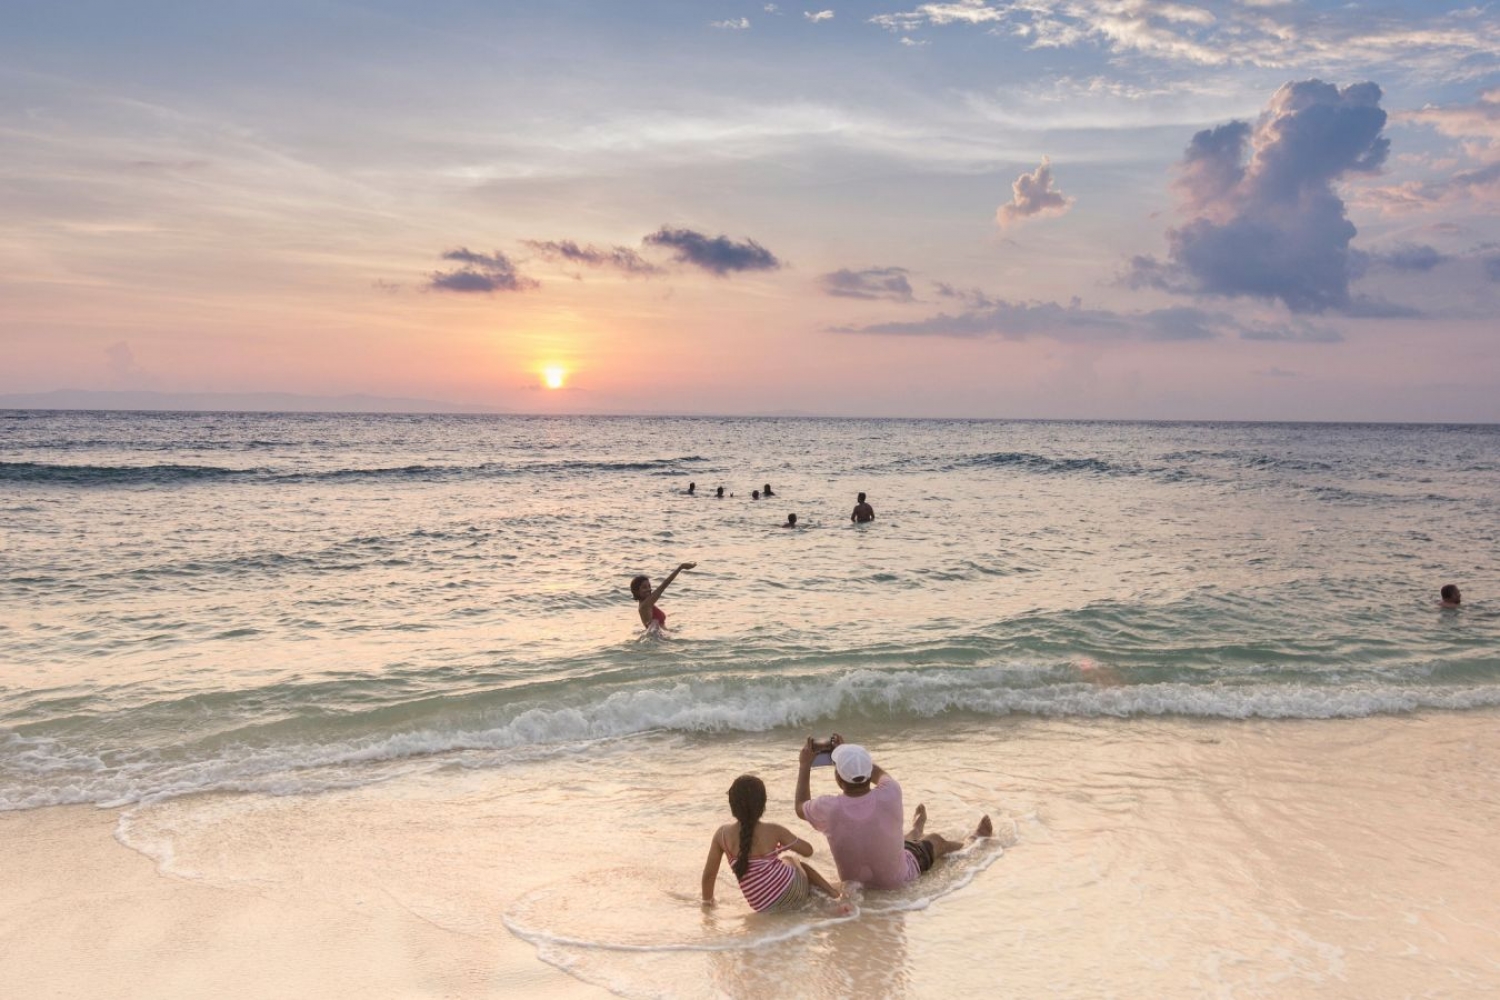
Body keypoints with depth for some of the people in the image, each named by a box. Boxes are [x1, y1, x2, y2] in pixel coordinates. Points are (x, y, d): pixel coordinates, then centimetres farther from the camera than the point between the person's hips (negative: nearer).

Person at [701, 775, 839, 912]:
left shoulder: (722, 834, -7)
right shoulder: (773, 831, -13)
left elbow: (709, 874, 0)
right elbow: (808, 851, -1)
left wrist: (707, 900, 18)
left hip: (763, 907, 2)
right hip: (791, 891, -2)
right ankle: (833, 893, 32)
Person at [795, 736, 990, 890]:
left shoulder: (828, 808, -31)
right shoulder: (889, 796, -29)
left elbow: (800, 808, -6)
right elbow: (880, 774, -3)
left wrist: (804, 766, 1)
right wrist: (849, 752, 4)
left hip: (853, 881, 2)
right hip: (898, 879, -1)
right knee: (937, 840, 30)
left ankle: (916, 831, 68)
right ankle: (972, 841, 61)